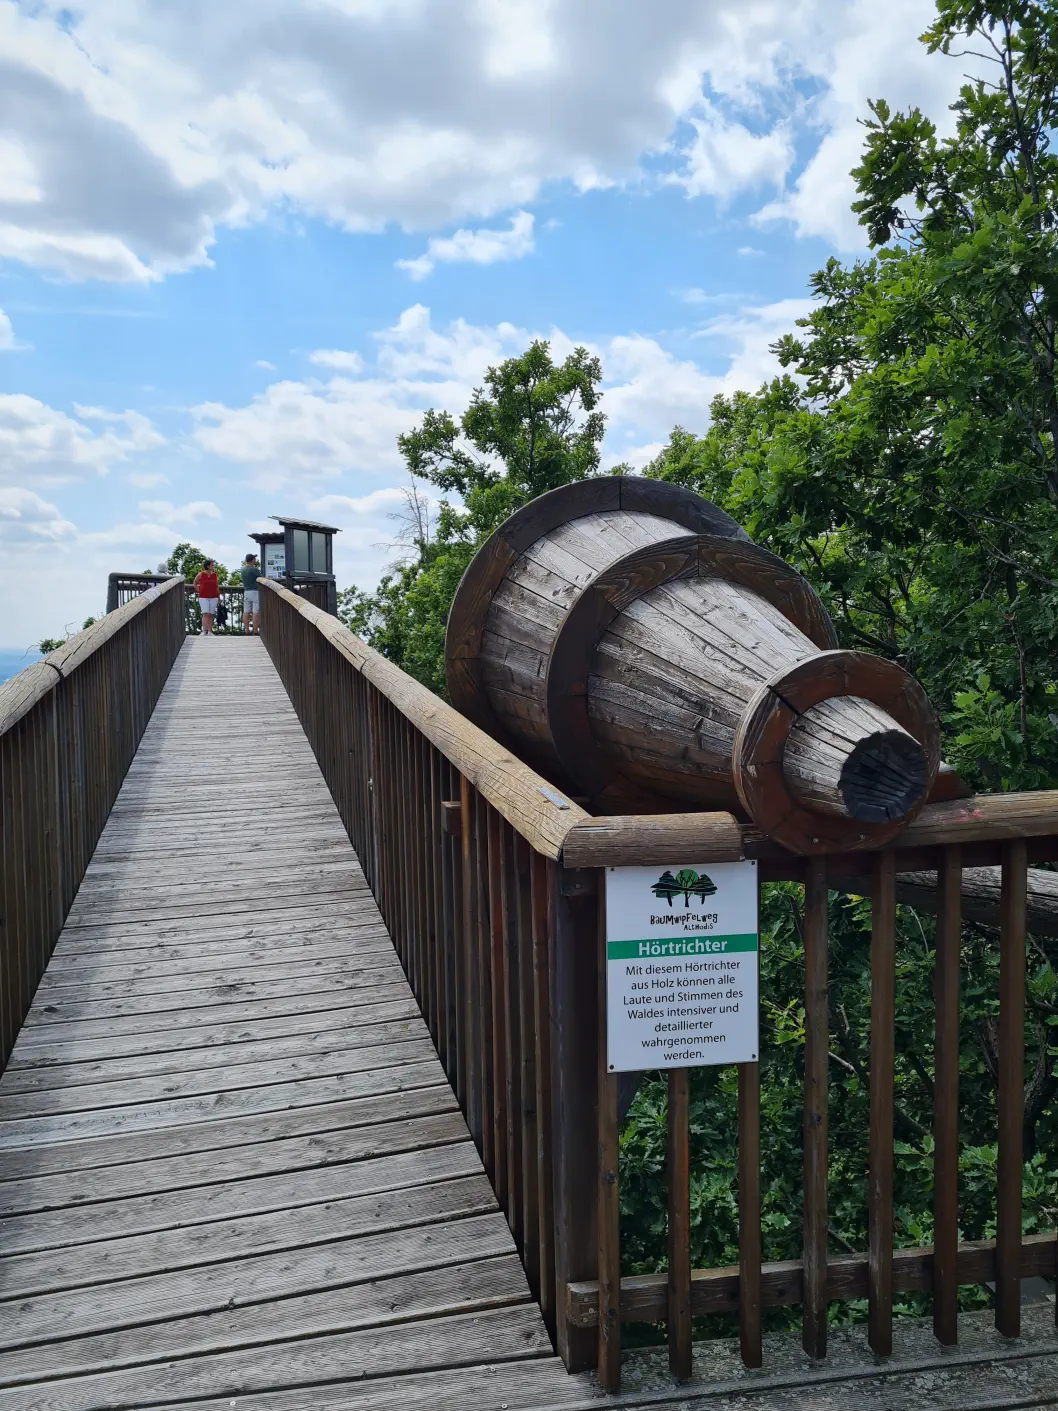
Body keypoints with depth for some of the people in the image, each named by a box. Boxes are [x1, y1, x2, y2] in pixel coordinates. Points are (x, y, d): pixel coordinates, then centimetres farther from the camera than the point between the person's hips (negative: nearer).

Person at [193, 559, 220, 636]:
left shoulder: (214, 575, 6)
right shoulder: (200, 575, -3)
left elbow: (217, 586, 13)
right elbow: (195, 584, 11)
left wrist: (219, 597, 12)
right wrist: (199, 591, 5)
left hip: (213, 597, 3)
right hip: (203, 597, -3)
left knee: (211, 615, 3)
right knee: (205, 614, -12)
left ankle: (210, 631, 8)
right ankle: (204, 631, -14)